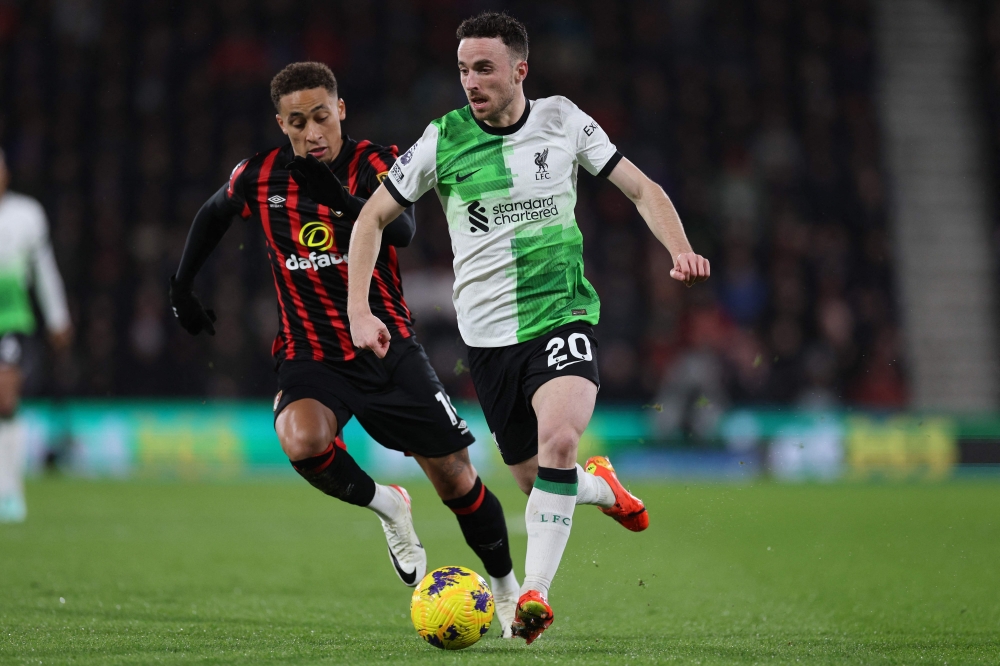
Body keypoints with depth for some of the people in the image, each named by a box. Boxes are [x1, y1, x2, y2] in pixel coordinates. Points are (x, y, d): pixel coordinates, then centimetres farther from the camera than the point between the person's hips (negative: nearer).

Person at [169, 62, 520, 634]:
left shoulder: (375, 164, -12)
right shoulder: (260, 178, -5)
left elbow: (402, 231, -31)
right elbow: (213, 216, 17)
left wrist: (340, 199, -46)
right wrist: (182, 286, 14)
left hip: (388, 346, -1)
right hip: (311, 355, 1)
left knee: (454, 475, 2)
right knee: (301, 440, -32)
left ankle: (507, 588, 28)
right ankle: (387, 506, -2)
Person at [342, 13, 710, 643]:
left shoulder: (563, 120, 0)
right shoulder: (442, 140, -2)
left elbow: (643, 189, 7)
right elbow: (372, 218, 7)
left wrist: (680, 249, -12)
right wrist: (359, 311, -4)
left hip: (563, 315, -2)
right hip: (488, 333, 2)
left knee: (559, 441, -28)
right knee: (536, 481, 6)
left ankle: (534, 592, -22)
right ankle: (600, 485, 41)